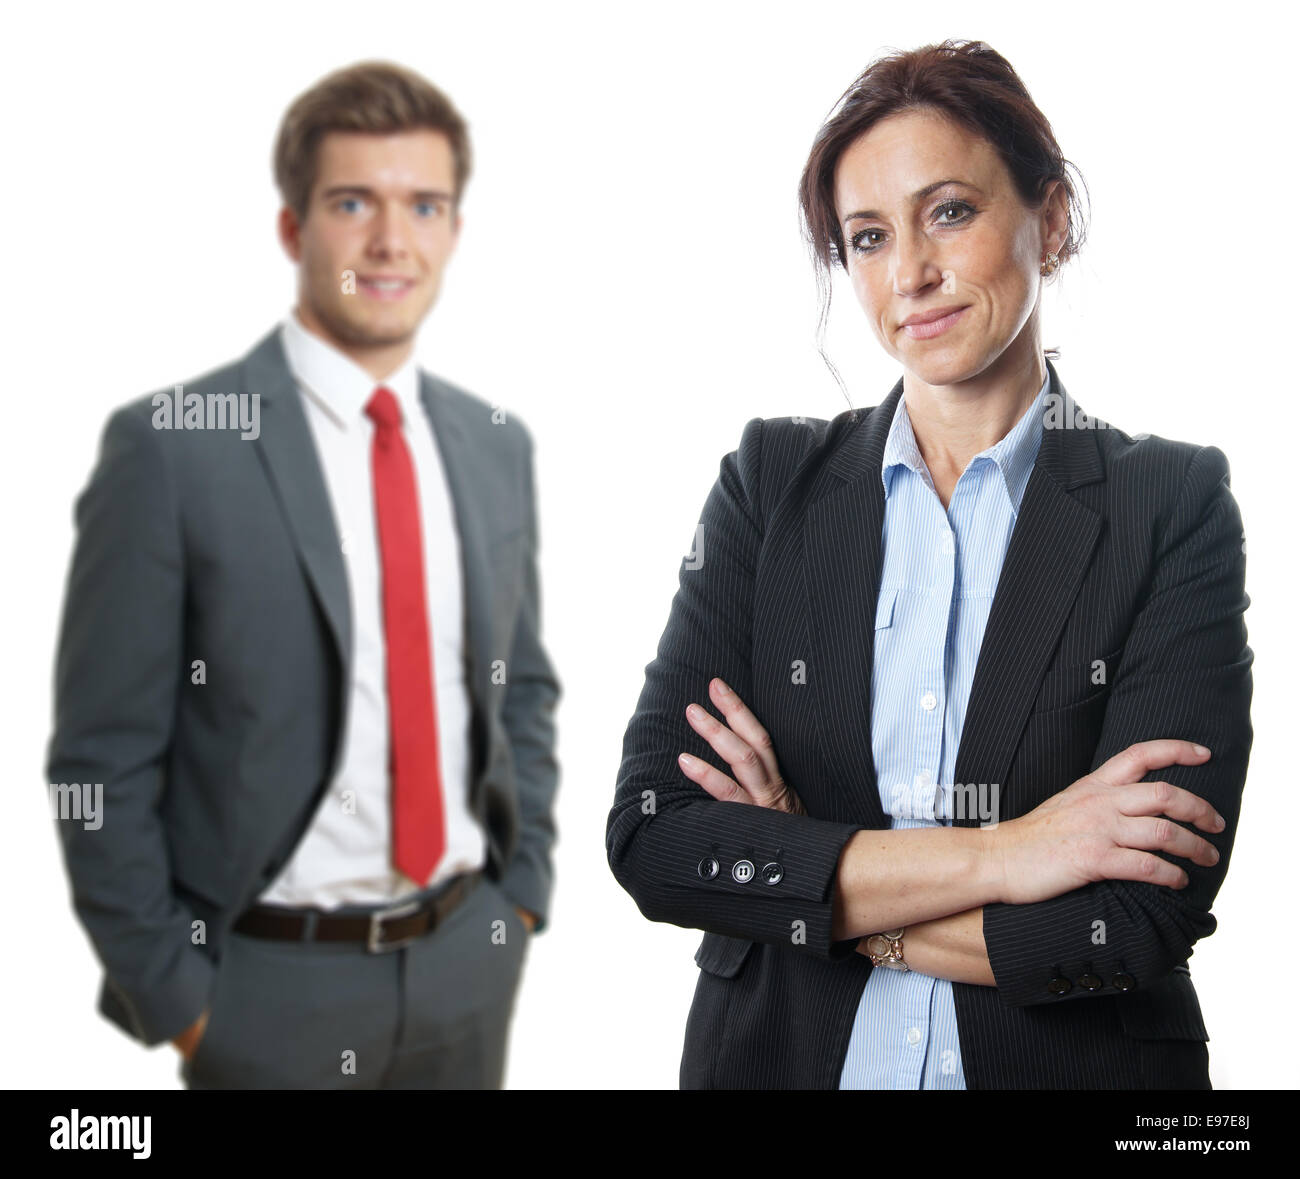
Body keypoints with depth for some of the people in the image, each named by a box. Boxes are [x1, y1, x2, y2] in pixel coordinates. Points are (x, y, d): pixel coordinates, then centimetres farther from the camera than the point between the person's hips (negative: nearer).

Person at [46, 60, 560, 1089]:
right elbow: (105, 759, -11)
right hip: (272, 979, -4)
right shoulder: (171, 446, -12)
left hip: (468, 959, 5)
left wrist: (524, 893, 6)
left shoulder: (498, 446, 3)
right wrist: (173, 996, -10)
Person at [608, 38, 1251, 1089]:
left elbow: (1140, 917, -18)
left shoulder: (1174, 503, -9)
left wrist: (801, 877, -14)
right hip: (777, 1058, 2)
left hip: (1075, 1065, -1)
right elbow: (650, 836, -14)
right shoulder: (772, 481, -4)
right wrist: (994, 855, -20)